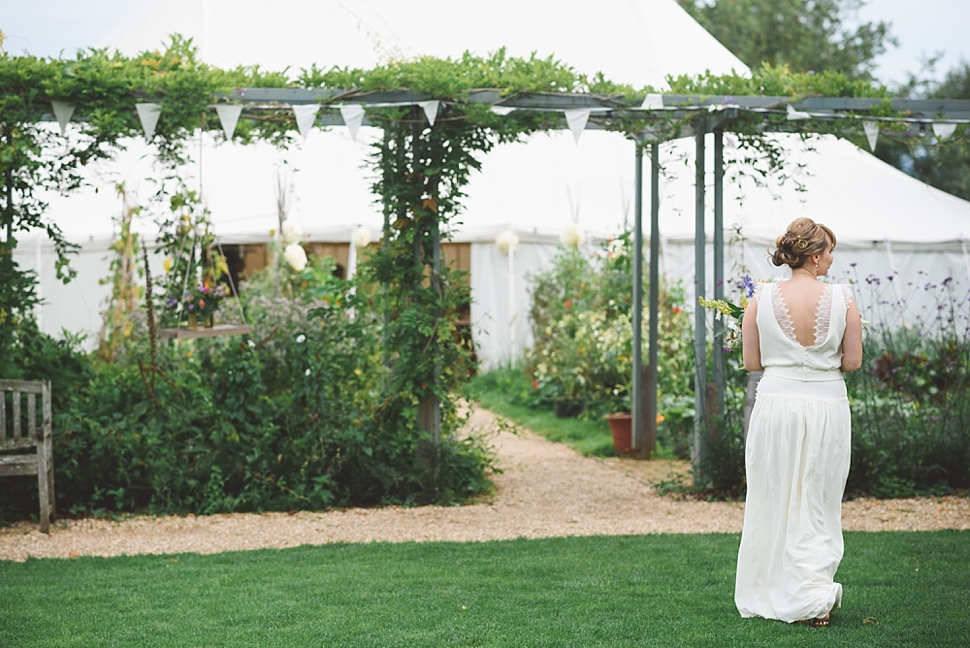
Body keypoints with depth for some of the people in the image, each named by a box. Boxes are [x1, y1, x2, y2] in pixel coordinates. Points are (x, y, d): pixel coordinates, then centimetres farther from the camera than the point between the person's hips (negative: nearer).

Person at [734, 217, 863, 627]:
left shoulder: (761, 299, -5)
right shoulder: (842, 299, -7)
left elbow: (751, 362, 0)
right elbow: (853, 362, -2)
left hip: (777, 403, 0)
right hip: (827, 405, 0)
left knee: (774, 501, 11)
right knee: (818, 504, 9)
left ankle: (768, 594, 17)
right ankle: (815, 593, -1)